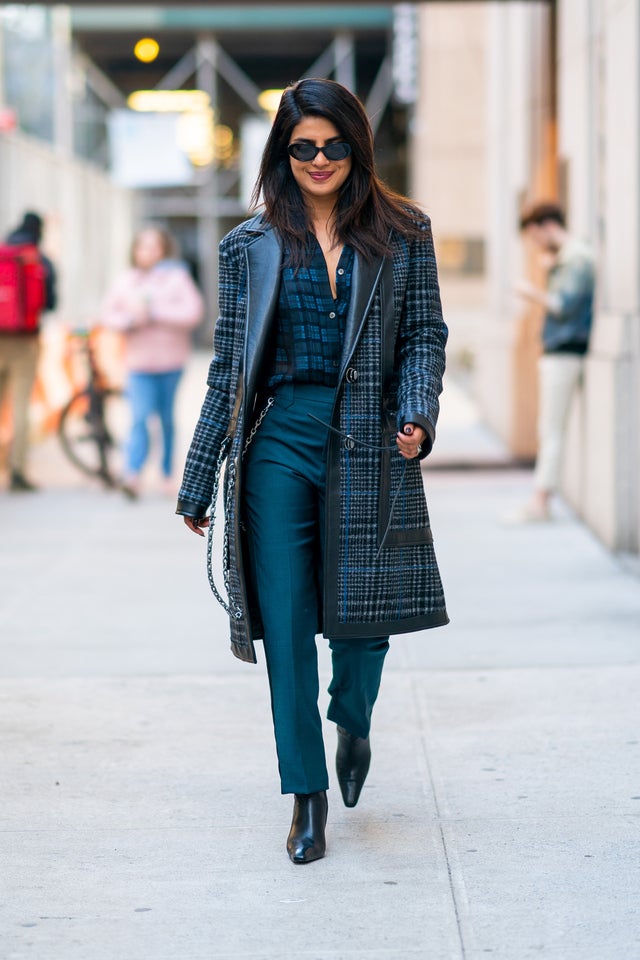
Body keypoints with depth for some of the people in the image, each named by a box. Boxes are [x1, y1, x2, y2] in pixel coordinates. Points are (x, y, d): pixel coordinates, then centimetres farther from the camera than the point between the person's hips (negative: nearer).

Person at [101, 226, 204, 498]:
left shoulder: (177, 277, -1)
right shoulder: (125, 281, 7)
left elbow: (194, 312, -12)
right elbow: (107, 315, 8)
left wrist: (155, 312, -16)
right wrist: (130, 319, -12)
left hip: (170, 361, 0)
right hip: (139, 362, 0)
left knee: (166, 418, 9)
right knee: (140, 417, -12)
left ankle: (167, 474, 22)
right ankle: (132, 475, -21)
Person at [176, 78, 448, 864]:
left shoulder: (403, 234, 6)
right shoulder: (251, 245, 7)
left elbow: (424, 335, 5)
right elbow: (228, 367, 9)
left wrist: (417, 415, -15)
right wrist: (198, 484, 8)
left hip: (368, 445, 0)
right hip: (280, 440, 0)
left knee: (363, 612, 4)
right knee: (287, 624, -1)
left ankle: (353, 726, 37)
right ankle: (307, 795, 10)